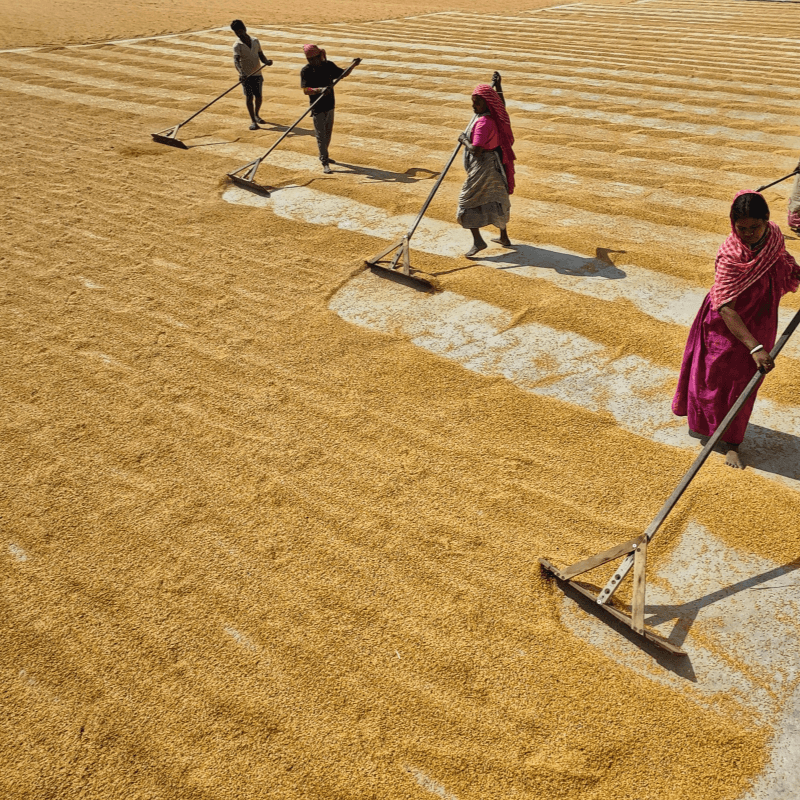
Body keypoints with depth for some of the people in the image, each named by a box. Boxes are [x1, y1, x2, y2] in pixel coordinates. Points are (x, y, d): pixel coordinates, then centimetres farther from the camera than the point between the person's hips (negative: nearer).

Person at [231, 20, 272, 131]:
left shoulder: (255, 41, 7)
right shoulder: (237, 45, -9)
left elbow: (261, 55, 14)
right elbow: (236, 60, -23)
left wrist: (266, 61, -10)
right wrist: (241, 72, -41)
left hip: (257, 73, 4)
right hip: (246, 75, -4)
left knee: (258, 96, 9)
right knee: (249, 97, -5)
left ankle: (256, 115, 33)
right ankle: (253, 120, 3)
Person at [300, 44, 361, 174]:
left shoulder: (328, 65, 0)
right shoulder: (306, 71, -13)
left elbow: (342, 74, 11)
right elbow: (305, 90, -21)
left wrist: (353, 65, -5)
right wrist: (319, 89, -38)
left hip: (329, 105, 6)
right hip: (317, 107, -5)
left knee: (328, 133, 18)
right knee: (321, 135, -5)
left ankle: (324, 156, 36)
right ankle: (325, 163, -3)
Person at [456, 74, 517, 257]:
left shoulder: (483, 122, -25)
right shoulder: (496, 115, 3)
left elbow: (476, 150, -30)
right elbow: (501, 103, 29)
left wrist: (464, 140, -14)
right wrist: (498, 85, 33)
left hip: (483, 166, -10)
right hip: (496, 164, 10)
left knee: (467, 201, -3)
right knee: (496, 200, 20)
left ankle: (477, 240, -10)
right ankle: (504, 236, 31)